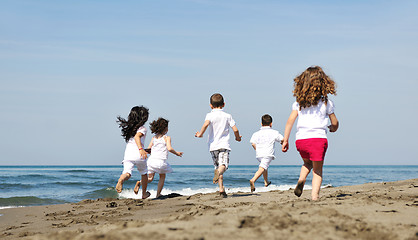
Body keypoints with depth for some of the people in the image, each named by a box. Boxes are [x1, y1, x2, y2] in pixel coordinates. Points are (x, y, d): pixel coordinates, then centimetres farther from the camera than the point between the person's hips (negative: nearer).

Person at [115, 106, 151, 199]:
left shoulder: (130, 128, 19)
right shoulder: (142, 129, -2)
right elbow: (137, 136, -22)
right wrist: (141, 149, -36)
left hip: (128, 154, 4)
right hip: (138, 155, -4)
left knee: (127, 173, -13)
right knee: (143, 173, 20)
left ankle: (120, 180, -47)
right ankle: (144, 193, 31)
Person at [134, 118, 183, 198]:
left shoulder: (154, 138, 13)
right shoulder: (167, 138, -2)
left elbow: (148, 149, 11)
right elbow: (169, 148, -16)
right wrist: (176, 153, 0)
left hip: (151, 160, 4)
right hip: (161, 161, -4)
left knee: (150, 178, 15)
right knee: (162, 177, 21)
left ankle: (140, 183, -14)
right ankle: (158, 194, 16)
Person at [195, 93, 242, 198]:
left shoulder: (210, 115, 1)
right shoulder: (227, 116, 8)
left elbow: (206, 124, -21)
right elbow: (235, 129, 2)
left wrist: (200, 134, -7)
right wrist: (238, 137, 22)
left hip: (213, 145, 1)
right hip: (224, 144, -1)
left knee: (217, 166, 12)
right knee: (223, 165, -16)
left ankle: (221, 188, 8)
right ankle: (219, 172, -51)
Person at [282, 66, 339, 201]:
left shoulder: (298, 102, 7)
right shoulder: (326, 102, 1)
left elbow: (290, 120, 2)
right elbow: (334, 122, 7)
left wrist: (285, 140, 6)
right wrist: (333, 128, 31)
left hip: (300, 139, 3)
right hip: (318, 138, -3)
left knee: (307, 163, 28)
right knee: (317, 170, 7)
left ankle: (301, 180, 1)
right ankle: (315, 196, -8)